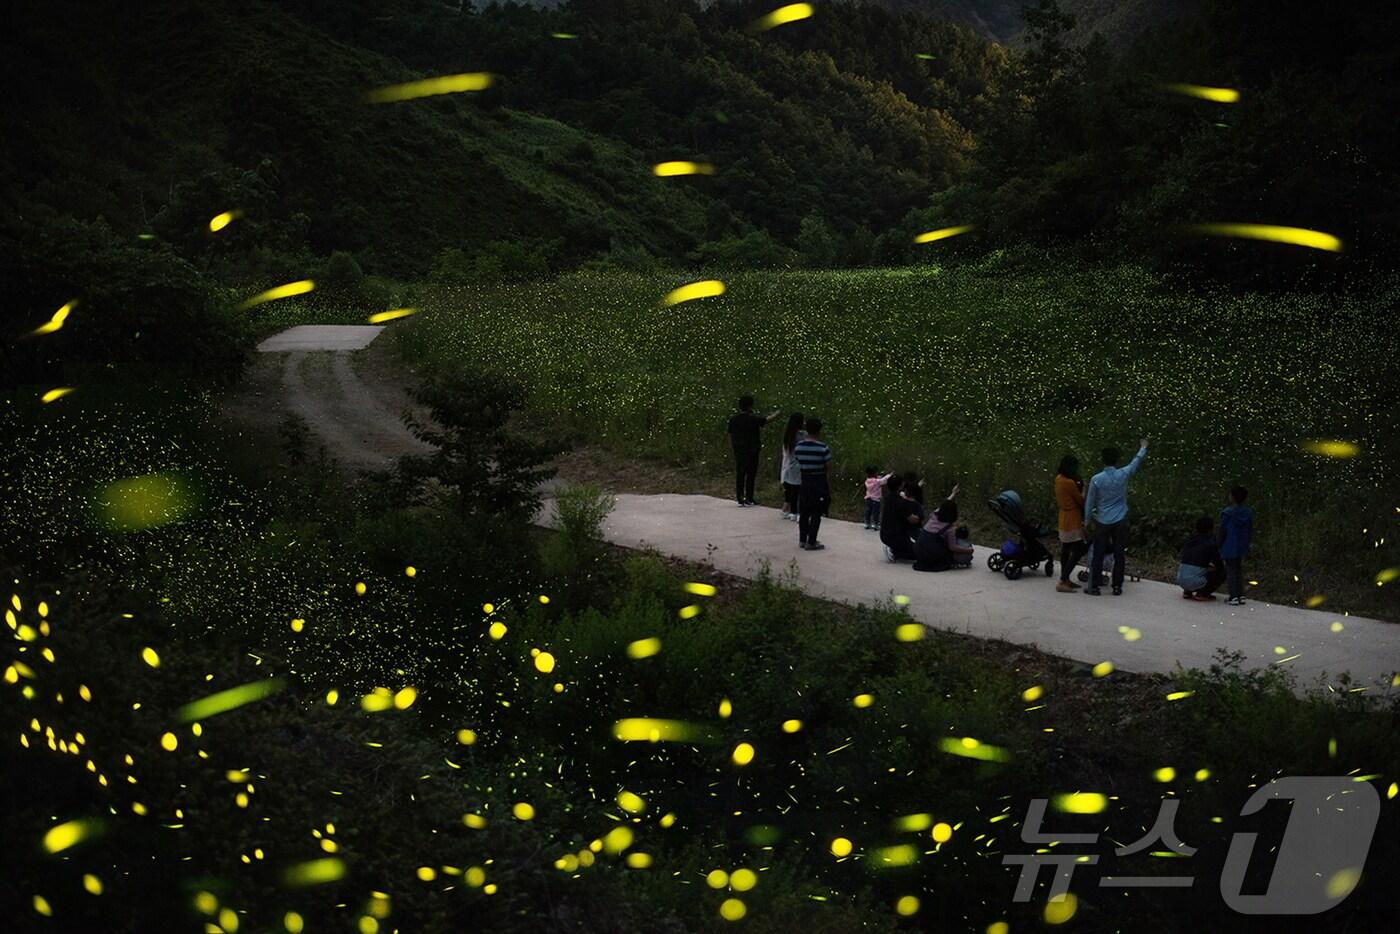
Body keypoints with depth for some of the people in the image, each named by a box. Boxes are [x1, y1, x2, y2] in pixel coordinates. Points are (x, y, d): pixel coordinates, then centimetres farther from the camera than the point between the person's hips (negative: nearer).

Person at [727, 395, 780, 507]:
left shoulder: (733, 418, 3)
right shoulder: (753, 419, -13)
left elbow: (730, 434, 9)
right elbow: (767, 420, -2)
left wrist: (731, 446, 19)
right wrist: (776, 414, 17)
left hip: (738, 450, 5)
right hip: (751, 450, -5)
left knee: (740, 473, 9)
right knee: (751, 474, 1)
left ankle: (739, 498, 11)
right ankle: (749, 499, 1)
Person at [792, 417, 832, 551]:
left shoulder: (798, 446, -2)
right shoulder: (823, 447, -16)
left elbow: (797, 462, 2)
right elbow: (828, 466, -12)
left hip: (804, 482, 5)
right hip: (819, 482, -5)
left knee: (804, 513, 15)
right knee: (816, 514, 3)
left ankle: (802, 540, 23)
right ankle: (811, 543, 4)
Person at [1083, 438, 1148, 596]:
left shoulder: (1096, 479, -10)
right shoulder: (1123, 475, -7)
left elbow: (1089, 503, -2)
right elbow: (1137, 462, 12)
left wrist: (1088, 521, 10)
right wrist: (1143, 447, 30)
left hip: (1102, 522, -1)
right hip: (1120, 522, 1)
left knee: (1098, 555, 4)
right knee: (1119, 554, 6)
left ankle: (1094, 587, 4)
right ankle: (1117, 586, 9)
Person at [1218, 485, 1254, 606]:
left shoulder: (1228, 512, -17)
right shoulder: (1248, 513, 0)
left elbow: (1222, 530, -12)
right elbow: (1250, 530, 7)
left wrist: (1220, 545, 1)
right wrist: (1245, 543, 17)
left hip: (1229, 546, -6)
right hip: (1242, 546, 6)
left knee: (1231, 570, 1)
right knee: (1239, 570, 16)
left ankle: (1234, 597, -2)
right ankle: (1241, 595, 17)